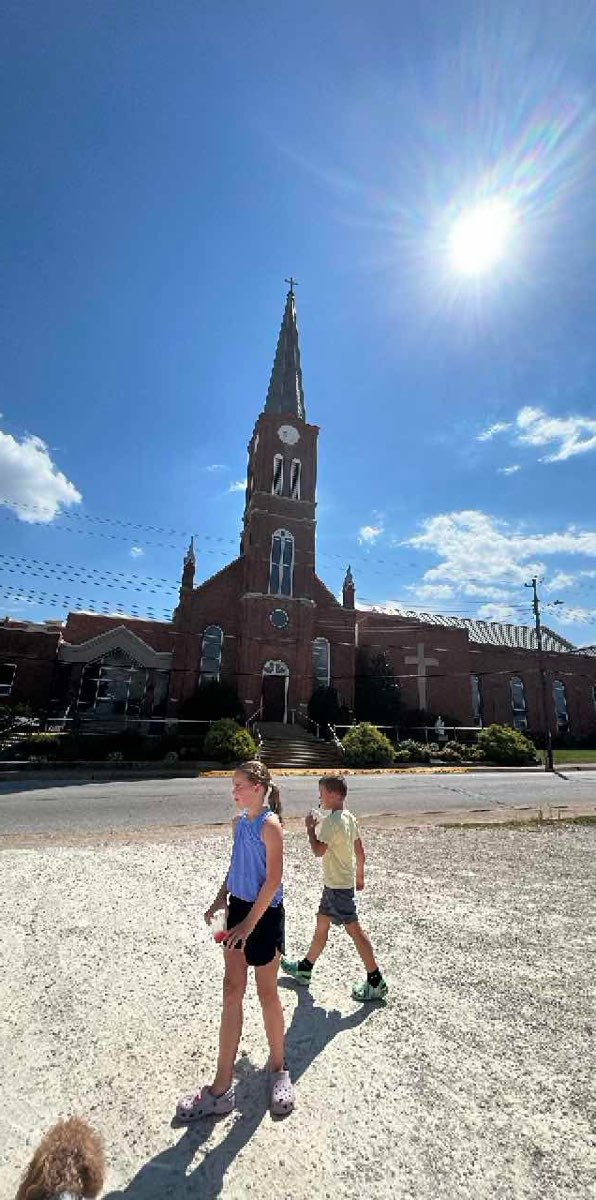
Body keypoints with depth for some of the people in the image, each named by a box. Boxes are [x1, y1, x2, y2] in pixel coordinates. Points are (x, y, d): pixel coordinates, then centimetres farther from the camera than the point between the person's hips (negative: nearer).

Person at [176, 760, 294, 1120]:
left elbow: (274, 879, -21)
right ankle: (222, 1086, 28)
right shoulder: (240, 821, 2)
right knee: (232, 992, 13)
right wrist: (221, 898, 5)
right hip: (239, 908, 7)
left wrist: (249, 924, -19)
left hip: (264, 914, -7)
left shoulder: (270, 825, -22)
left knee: (267, 993, 13)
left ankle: (278, 1069, 38)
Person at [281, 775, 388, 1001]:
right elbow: (360, 850, 10)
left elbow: (318, 851, -27)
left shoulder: (331, 821, -24)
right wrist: (359, 875, 20)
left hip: (338, 885, -10)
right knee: (321, 924, 20)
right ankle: (304, 968, 34)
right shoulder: (349, 817, 4)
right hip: (335, 882, 10)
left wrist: (310, 828, -15)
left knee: (353, 928, 1)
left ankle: (376, 982, 12)